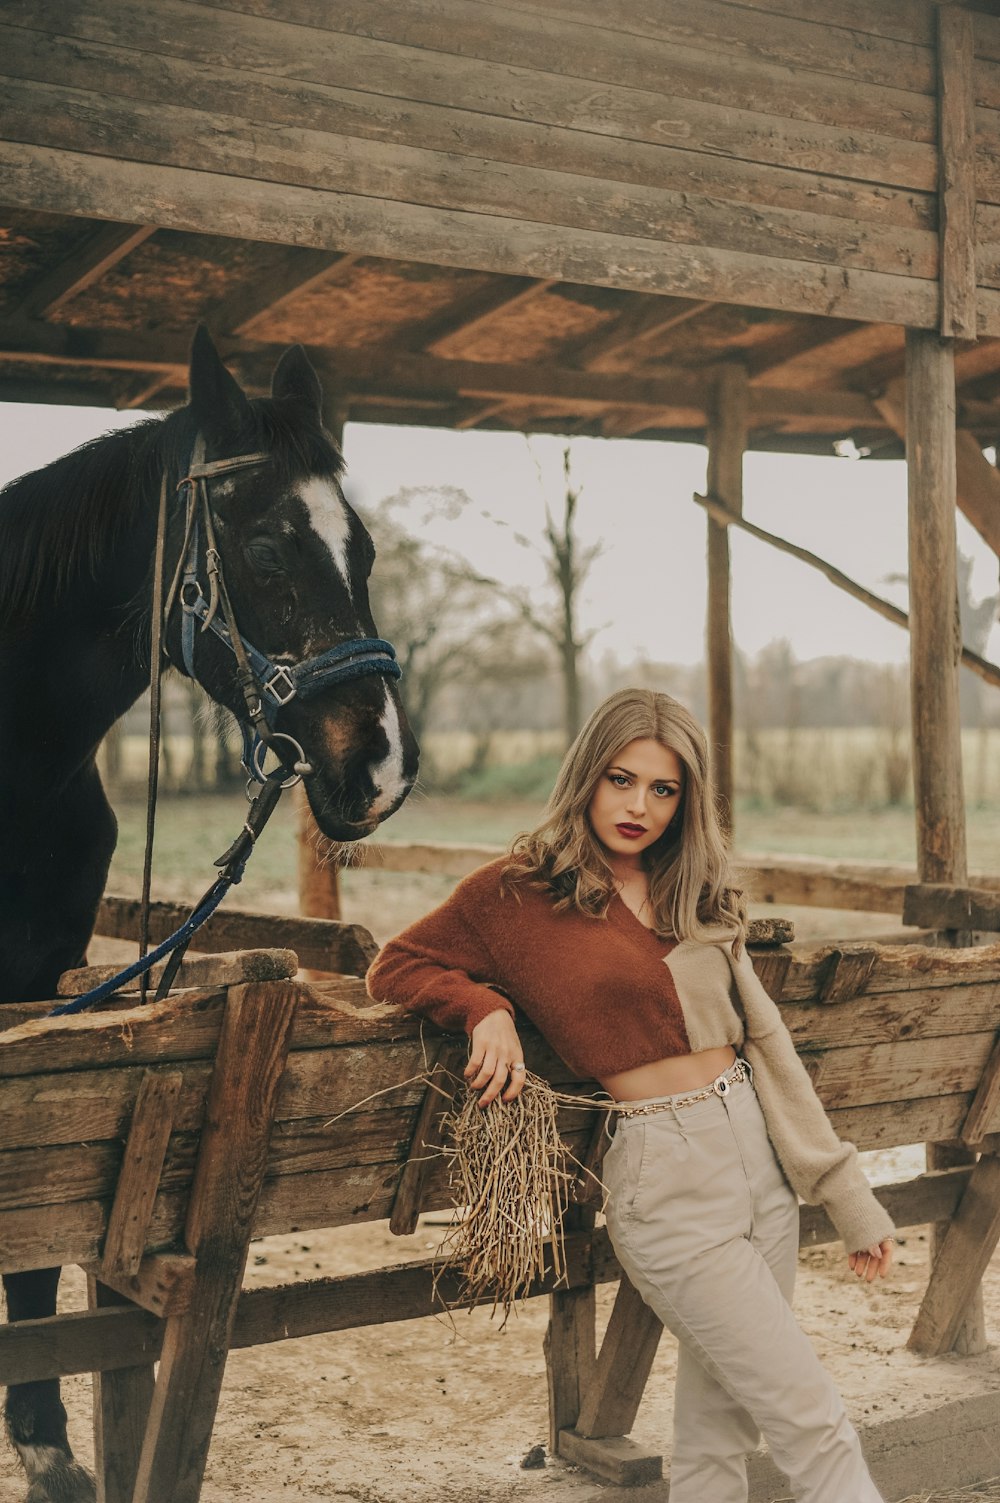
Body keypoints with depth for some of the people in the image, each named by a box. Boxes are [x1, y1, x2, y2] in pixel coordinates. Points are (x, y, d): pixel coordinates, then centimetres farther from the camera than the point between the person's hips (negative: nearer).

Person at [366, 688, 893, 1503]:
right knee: (815, 1429, -5)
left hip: (759, 1151, 5)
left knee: (719, 1427, 13)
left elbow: (763, 1039, 12)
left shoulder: (695, 893, 12)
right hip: (665, 1179, -5)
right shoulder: (518, 891, -2)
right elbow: (396, 967, 6)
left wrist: (849, 1197, 11)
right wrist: (487, 1008, -14)